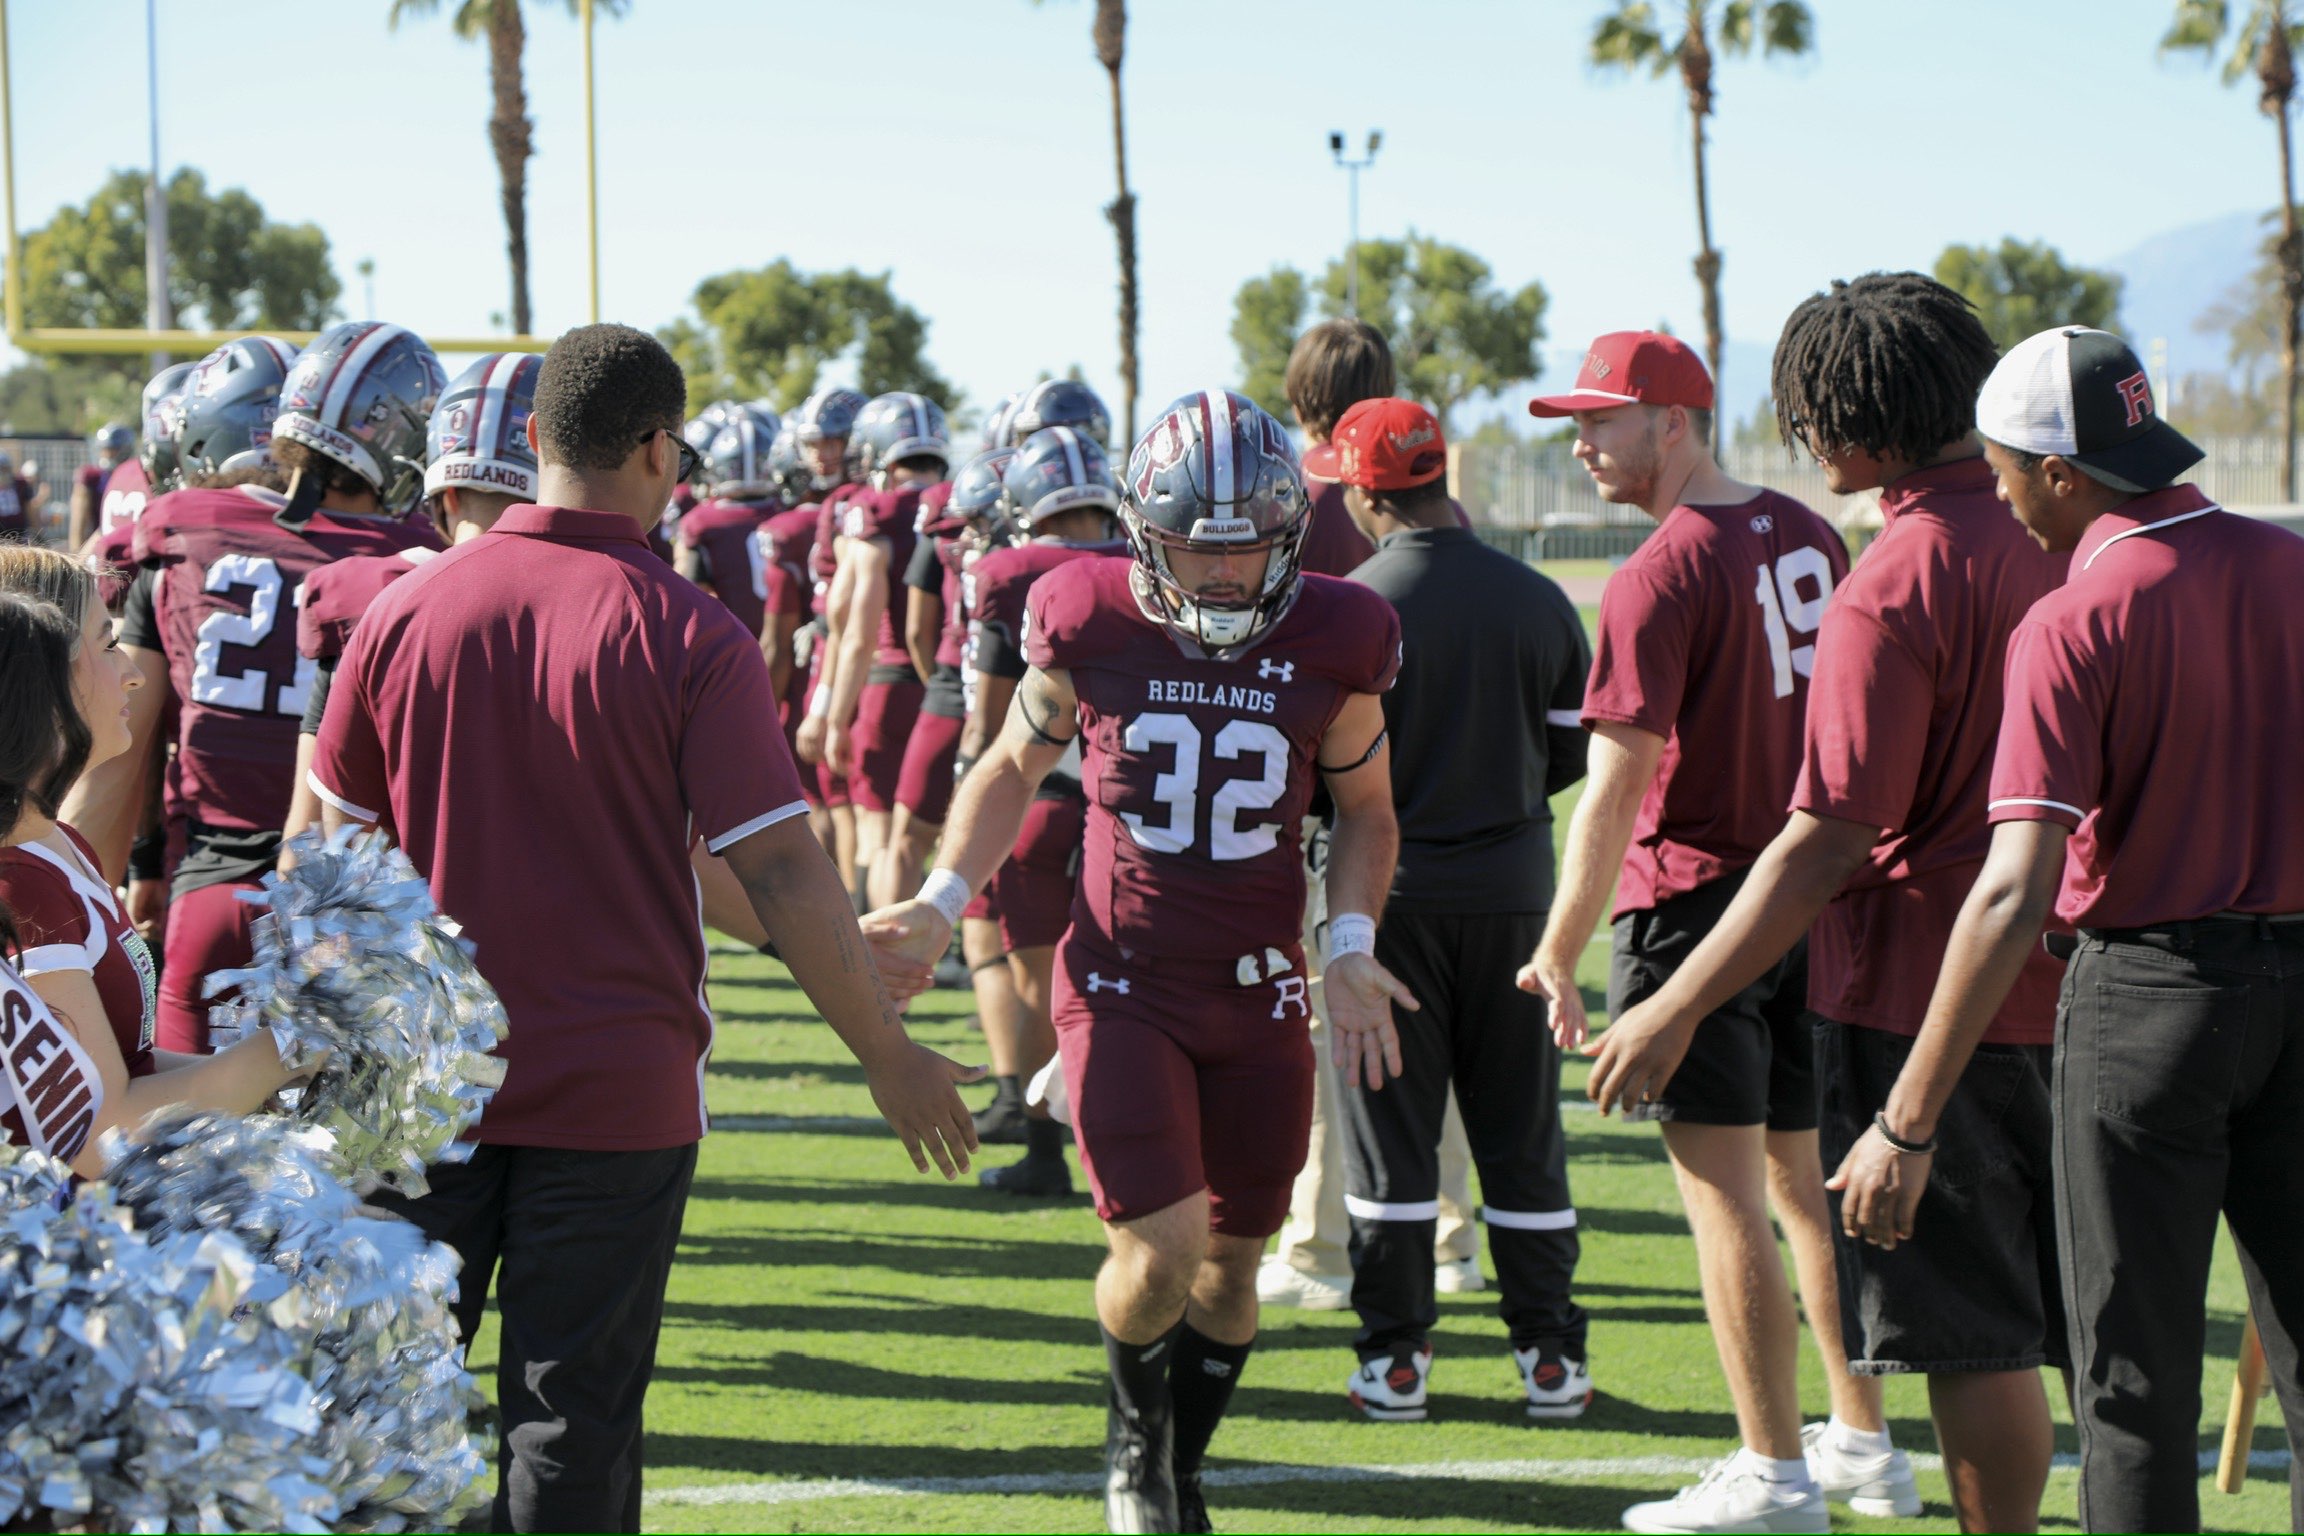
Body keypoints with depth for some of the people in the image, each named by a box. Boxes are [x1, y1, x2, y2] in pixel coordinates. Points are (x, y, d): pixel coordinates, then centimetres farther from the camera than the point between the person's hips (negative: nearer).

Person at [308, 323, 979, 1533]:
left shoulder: (406, 607, -2)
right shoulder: (690, 640, -12)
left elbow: (325, 840, 9)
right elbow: (780, 872, -12)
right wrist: (890, 1057, -1)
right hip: (613, 1091, -3)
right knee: (572, 1423, 5)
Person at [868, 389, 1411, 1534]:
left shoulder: (1330, 644, -5)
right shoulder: (1091, 629, -8)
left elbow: (1365, 810, 11)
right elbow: (1013, 770, 9)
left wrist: (1351, 946, -3)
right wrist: (941, 903, -1)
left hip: (1261, 997, 2)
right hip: (1124, 986, -2)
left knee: (1230, 1259, 10)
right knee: (1160, 1249, -14)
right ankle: (1135, 1433, 18)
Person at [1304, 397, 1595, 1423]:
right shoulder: (1538, 602, 0)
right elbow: (1571, 753, 7)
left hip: (1390, 890, -3)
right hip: (1511, 892, 3)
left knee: (1390, 1130, 5)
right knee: (1521, 1131, 10)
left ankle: (1394, 1356, 7)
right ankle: (1549, 1355, 12)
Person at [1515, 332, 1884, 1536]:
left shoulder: (1660, 579, -17)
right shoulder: (1809, 540, 7)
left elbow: (1616, 788, -19)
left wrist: (1558, 958, -14)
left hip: (1696, 899, -8)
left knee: (1725, 1195, -3)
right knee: (1804, 1180, 17)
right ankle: (1866, 1436, 24)